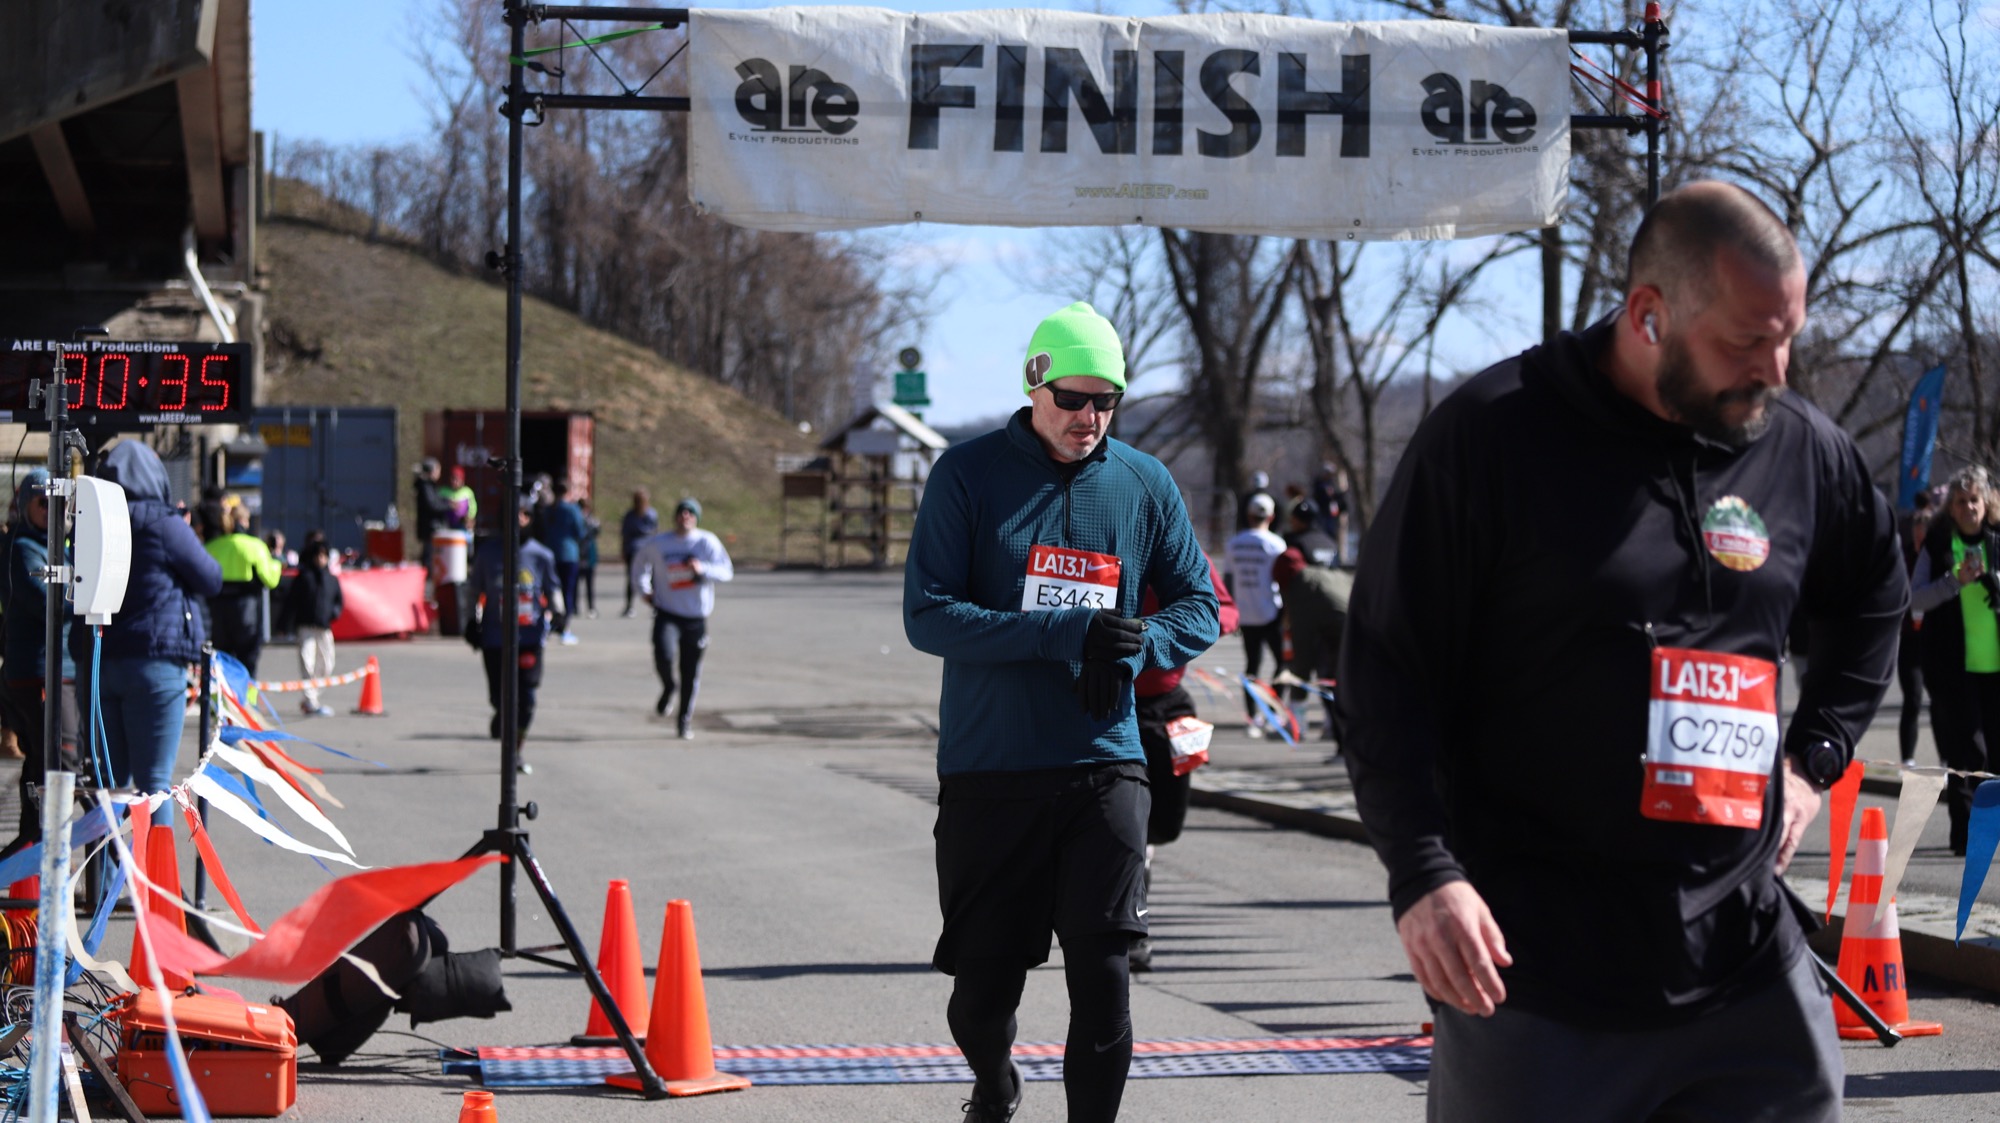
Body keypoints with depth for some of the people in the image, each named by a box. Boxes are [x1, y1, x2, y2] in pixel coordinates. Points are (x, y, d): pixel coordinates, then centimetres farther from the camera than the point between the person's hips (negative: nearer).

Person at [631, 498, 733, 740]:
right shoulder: (656, 544, 1)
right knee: (663, 654, -28)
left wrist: (703, 569, -24)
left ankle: (684, 721, 23)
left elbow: (727, 571, -8)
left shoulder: (708, 542, -2)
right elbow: (639, 563, 20)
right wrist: (644, 590, 11)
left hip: (696, 617, 1)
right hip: (667, 613, -1)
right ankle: (667, 687, 6)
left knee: (691, 674, 5)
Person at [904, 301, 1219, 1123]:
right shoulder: (967, 475, -2)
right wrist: (1065, 634, -19)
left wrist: (1135, 647, -11)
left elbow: (1198, 609, 12)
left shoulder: (1144, 484, 6)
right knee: (985, 983, 8)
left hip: (1104, 769, 1)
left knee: (1103, 974, -9)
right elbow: (927, 615, -9)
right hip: (987, 772, -1)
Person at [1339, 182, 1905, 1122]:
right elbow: (1385, 675, -7)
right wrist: (1424, 874, -17)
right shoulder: (1492, 435, -7)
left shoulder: (1801, 449, 8)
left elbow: (1873, 598, 30)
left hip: (1743, 957, 5)